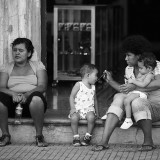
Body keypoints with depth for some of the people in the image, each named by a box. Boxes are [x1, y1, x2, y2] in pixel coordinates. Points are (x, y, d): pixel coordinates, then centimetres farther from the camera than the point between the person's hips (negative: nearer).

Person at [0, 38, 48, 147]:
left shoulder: (38, 65, 12)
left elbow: (42, 87, -2)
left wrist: (26, 95, -22)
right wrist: (13, 94, -23)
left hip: (30, 103, -1)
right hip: (12, 103, 1)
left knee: (36, 97, -38)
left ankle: (39, 136, -24)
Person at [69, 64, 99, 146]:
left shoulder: (93, 87, 15)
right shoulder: (78, 85, -1)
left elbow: (94, 99, 25)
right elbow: (72, 96, -3)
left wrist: (96, 111, 22)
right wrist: (72, 108, -14)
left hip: (89, 109, 3)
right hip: (78, 108, -3)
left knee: (91, 117, -31)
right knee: (74, 117, -34)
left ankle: (88, 136, -14)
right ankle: (76, 137, -17)